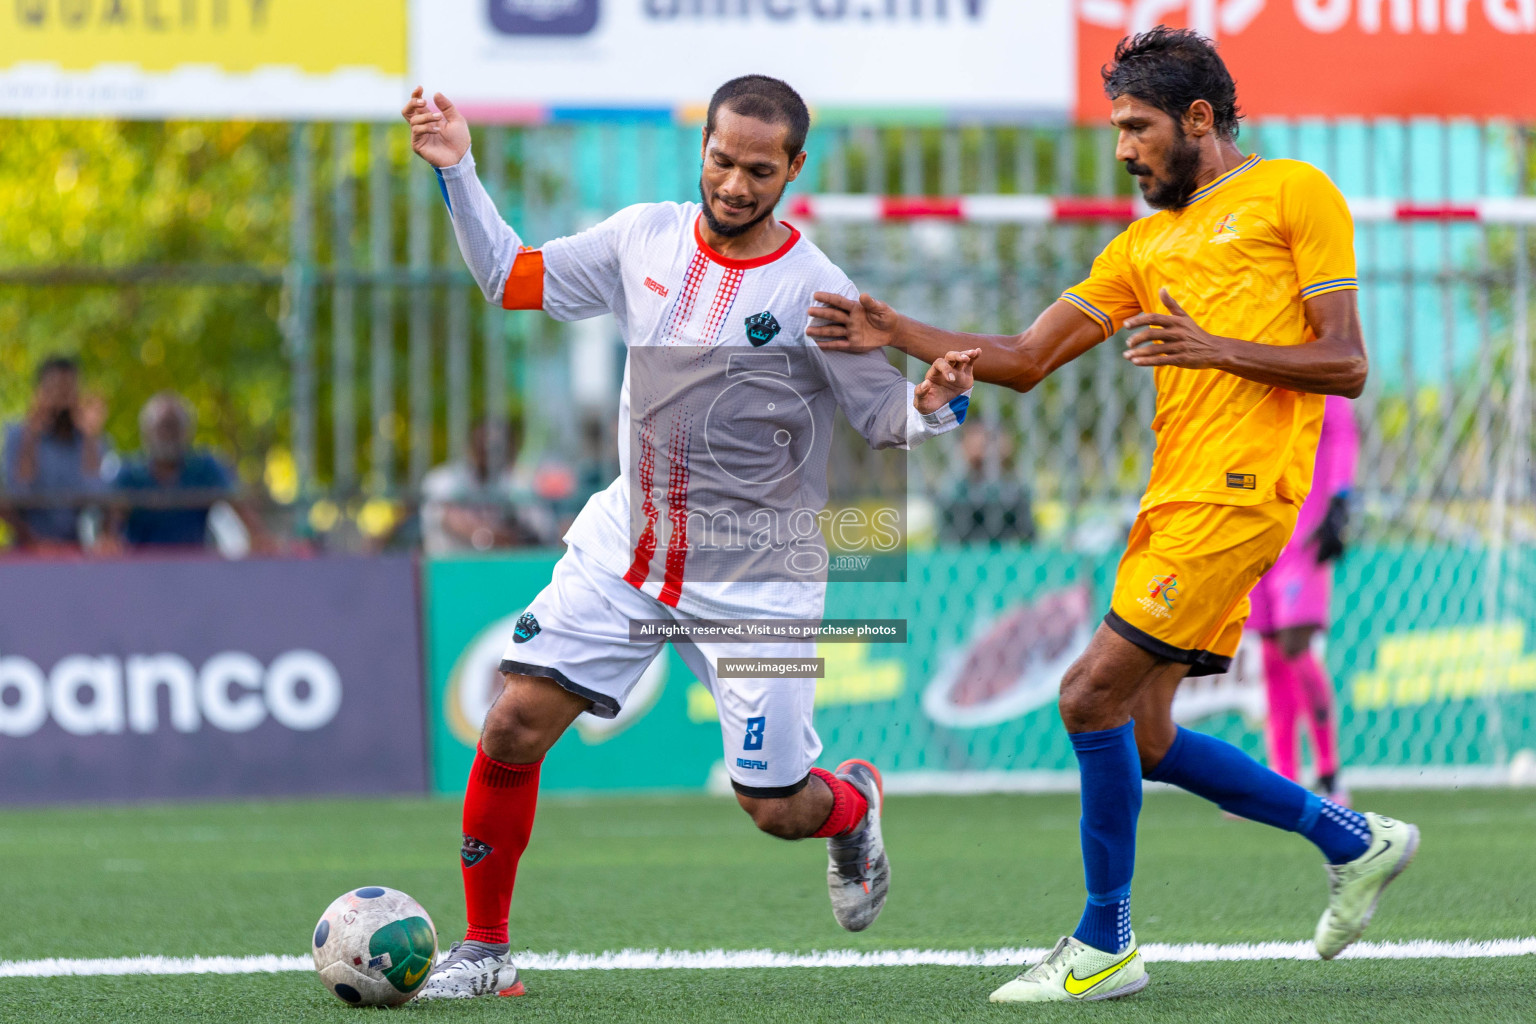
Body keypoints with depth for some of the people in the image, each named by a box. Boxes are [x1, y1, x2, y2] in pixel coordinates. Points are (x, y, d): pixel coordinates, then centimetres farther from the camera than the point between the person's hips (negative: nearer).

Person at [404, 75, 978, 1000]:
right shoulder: (646, 239, 0)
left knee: (777, 809, -2)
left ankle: (853, 805, 36)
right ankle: (485, 952, 4)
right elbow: (513, 279, 12)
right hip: (627, 543, 4)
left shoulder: (815, 292, -12)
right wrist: (459, 174, 2)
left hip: (756, 576, -4)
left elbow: (886, 419, -7)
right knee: (513, 728, -10)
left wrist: (934, 403, -29)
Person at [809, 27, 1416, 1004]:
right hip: (1174, 500, 9)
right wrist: (897, 333, 7)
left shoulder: (1295, 193, 2)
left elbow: (1345, 365, -5)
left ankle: (1106, 947, -2)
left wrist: (1216, 349, -17)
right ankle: (1356, 841, 22)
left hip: (1236, 495, -8)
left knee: (1093, 695, -13)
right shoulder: (1148, 243, 23)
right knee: (1143, 736, 7)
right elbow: (1026, 359, 18)